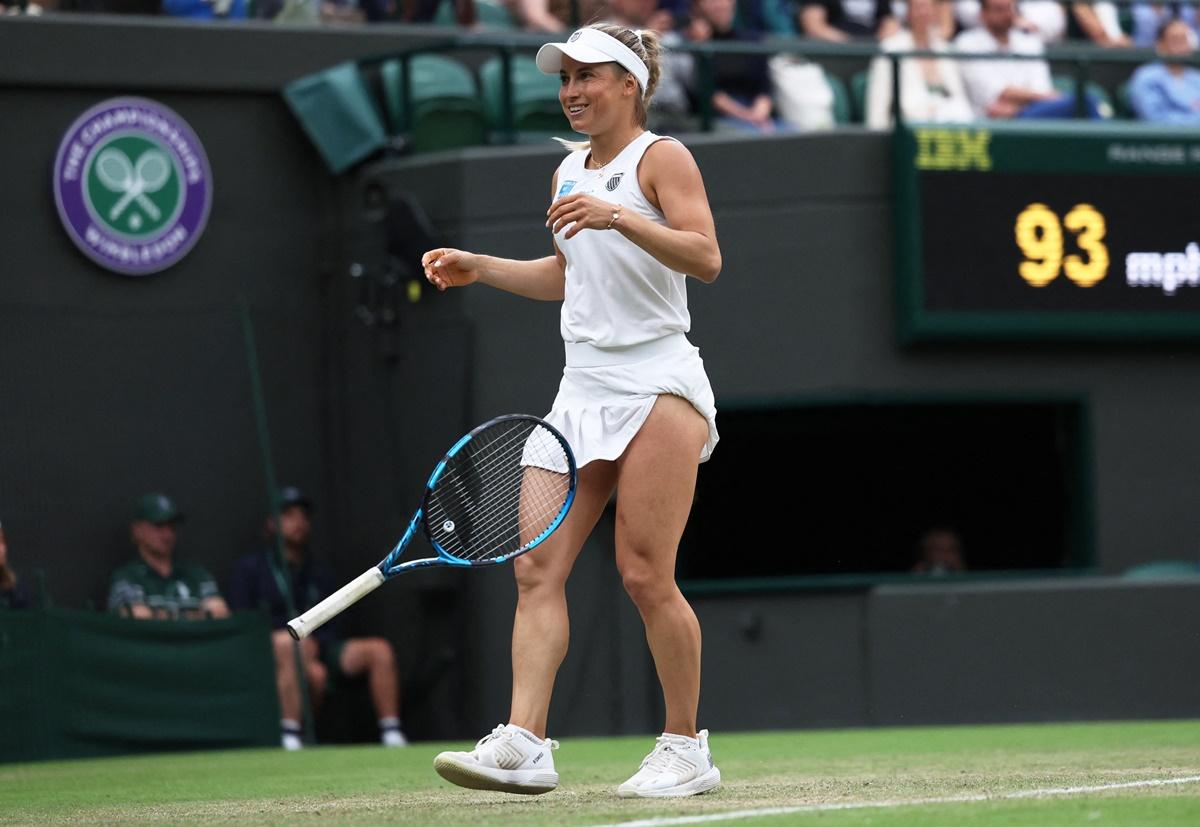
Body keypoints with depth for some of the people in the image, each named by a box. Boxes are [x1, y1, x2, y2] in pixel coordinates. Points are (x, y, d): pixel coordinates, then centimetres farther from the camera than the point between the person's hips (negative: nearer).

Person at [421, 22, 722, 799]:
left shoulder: (661, 157, -4)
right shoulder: (569, 172, 17)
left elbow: (705, 257, -18)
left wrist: (621, 218, -28)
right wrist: (480, 267, 21)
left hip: (656, 380, -7)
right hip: (584, 386, 7)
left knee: (645, 574, -10)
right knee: (538, 565, -6)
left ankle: (687, 749, 2)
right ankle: (524, 744, -13)